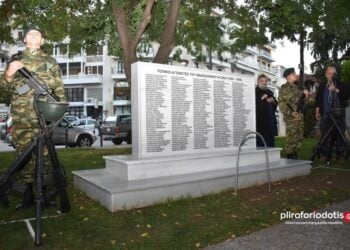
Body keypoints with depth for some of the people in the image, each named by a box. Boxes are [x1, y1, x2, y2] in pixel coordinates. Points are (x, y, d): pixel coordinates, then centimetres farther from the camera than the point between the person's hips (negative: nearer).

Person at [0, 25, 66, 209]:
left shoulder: (50, 62, 13)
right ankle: (28, 192, 10)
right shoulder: (15, 60, 17)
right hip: (21, 116, 2)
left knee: (42, 154, -2)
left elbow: (59, 87, 11)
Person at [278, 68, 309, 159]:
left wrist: (304, 93, 6)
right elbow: (281, 103, -11)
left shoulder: (296, 87, 18)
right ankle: (290, 158, 0)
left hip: (299, 116, 8)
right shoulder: (284, 87, -4)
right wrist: (290, 113, -20)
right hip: (290, 117, -8)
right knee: (291, 138, -9)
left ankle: (295, 157, 19)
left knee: (299, 138, 10)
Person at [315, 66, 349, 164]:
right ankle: (324, 155, 6)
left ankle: (341, 155, 6)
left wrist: (336, 90, -14)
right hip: (326, 115, 1)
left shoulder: (341, 85, 9)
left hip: (339, 114, -1)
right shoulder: (322, 86, 14)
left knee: (340, 135, -2)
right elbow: (318, 100, 16)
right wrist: (317, 112, 10)